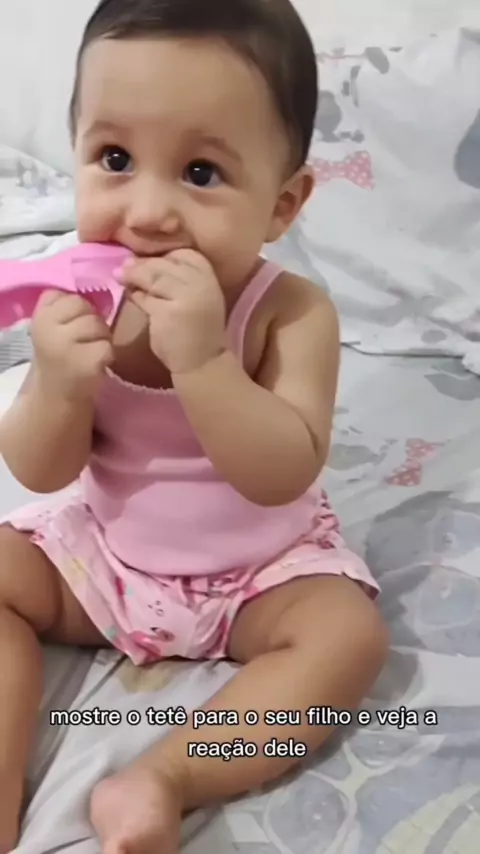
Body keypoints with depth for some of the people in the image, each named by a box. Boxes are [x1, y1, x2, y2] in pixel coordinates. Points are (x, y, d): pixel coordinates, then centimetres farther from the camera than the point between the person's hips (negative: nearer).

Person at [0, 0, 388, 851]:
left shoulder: (292, 313, -24)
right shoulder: (80, 302, -16)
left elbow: (284, 477, -33)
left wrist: (201, 358, -46)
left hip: (260, 568, -3)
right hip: (101, 549, 3)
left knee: (348, 633, -23)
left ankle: (160, 780, -22)